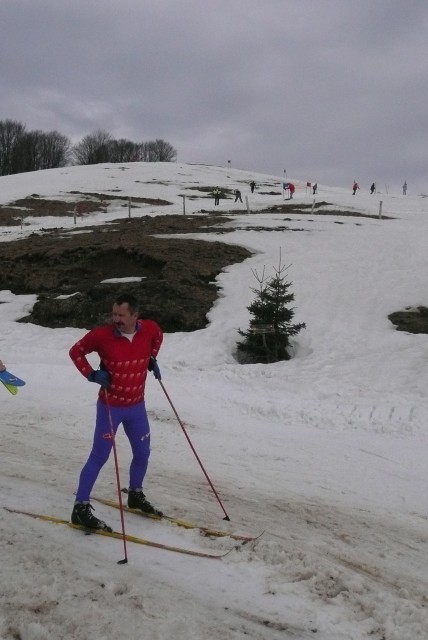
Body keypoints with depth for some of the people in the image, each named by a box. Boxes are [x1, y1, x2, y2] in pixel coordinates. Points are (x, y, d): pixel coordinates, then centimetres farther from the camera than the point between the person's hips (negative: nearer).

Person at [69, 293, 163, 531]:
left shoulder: (149, 329, -9)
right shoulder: (102, 335, -19)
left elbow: (158, 335, 17)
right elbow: (76, 351, -5)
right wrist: (92, 374, -16)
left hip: (137, 406, 5)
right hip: (110, 407, -5)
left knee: (143, 453, 15)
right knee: (100, 456, -3)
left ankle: (135, 495, 39)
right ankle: (81, 508, 7)